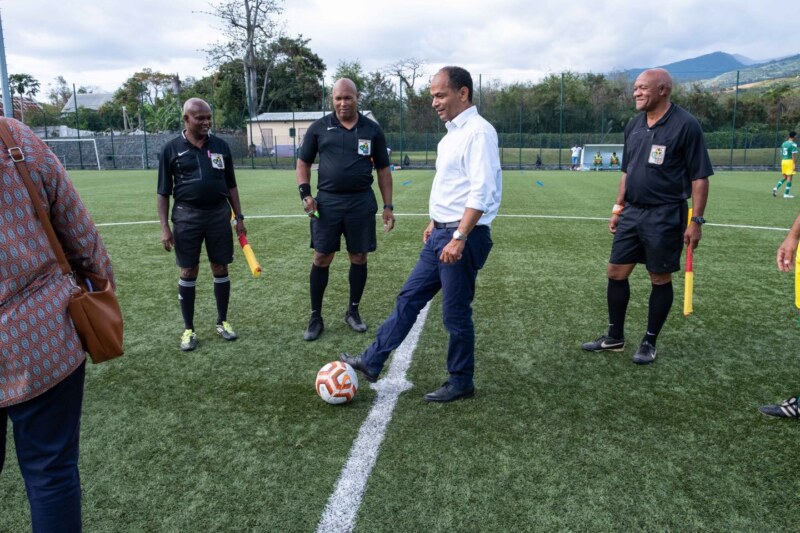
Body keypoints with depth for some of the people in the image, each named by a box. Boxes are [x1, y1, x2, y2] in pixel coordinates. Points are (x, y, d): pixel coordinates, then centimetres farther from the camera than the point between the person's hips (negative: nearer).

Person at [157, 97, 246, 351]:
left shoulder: (220, 145, 6)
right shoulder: (172, 148, 0)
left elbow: (231, 185, 11)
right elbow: (164, 192, 2)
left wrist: (239, 217, 6)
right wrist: (164, 226, -5)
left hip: (219, 213, 2)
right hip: (187, 215, -2)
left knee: (220, 268, 7)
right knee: (188, 272, 4)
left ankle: (222, 321, 23)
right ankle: (188, 329, 16)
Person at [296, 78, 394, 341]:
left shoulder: (372, 130, 4)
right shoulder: (319, 128, 3)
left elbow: (383, 169, 8)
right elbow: (303, 162, 10)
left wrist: (388, 206, 2)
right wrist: (305, 193, -4)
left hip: (362, 203, 1)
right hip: (327, 202, 0)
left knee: (359, 258, 6)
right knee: (321, 258, 1)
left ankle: (353, 311, 24)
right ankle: (315, 317, 14)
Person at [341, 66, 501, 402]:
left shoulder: (478, 132, -14)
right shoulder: (452, 133, 16)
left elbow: (481, 193, -22)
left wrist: (459, 238, -26)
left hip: (463, 237, -10)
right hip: (442, 234, 10)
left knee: (455, 313, 2)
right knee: (409, 298, 12)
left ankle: (461, 383, 20)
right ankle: (372, 362, 21)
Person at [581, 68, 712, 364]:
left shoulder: (685, 125, -11)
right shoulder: (634, 125, 9)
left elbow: (699, 177, -11)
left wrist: (696, 220, -14)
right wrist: (618, 208, 14)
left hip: (664, 216, -6)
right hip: (632, 212, 7)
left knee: (660, 279, 5)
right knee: (616, 273, 8)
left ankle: (649, 342, 20)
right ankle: (615, 338, 22)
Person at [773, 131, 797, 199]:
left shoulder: (783, 143, 11)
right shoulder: (793, 144, -11)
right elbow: (794, 155, -15)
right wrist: (795, 165, -14)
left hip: (783, 161, 7)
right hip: (790, 161, -7)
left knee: (784, 177, 15)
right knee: (789, 177, -1)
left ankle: (776, 188, -3)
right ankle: (786, 194, 0)